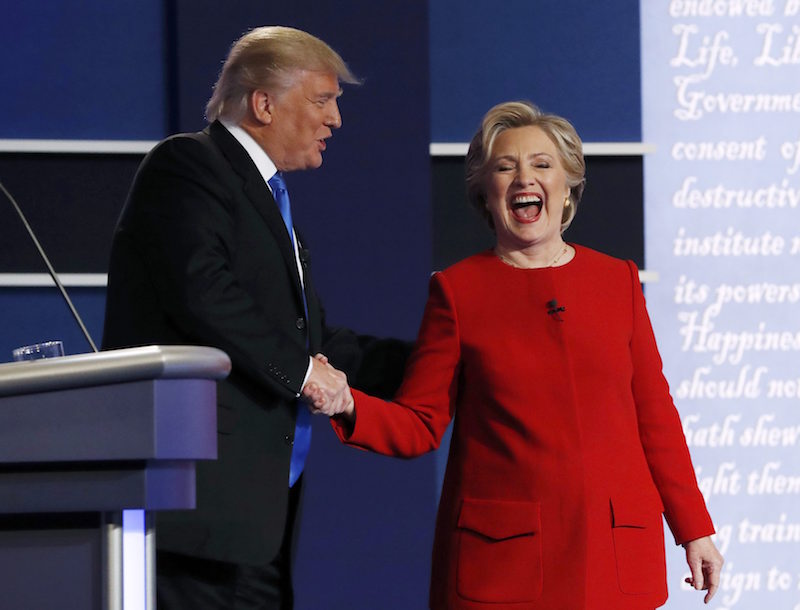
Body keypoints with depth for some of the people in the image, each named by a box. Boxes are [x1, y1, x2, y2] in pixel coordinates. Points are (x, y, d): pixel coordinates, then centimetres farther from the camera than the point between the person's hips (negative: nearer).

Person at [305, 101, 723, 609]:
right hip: (502, 557, -2)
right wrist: (347, 407, -18)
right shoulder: (457, 290, 3)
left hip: (616, 550, 2)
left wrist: (694, 530, 9)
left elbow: (654, 415, 11)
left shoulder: (618, 280, 9)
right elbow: (420, 426, 1)